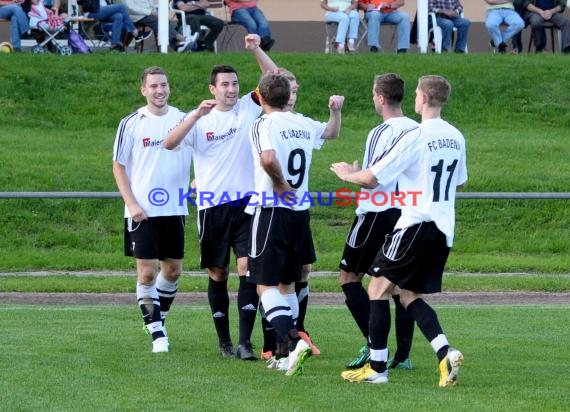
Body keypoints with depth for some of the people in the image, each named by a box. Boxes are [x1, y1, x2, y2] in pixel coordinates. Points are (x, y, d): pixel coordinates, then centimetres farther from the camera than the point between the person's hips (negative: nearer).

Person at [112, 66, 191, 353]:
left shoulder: (184, 120, 4)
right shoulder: (131, 124, -2)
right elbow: (118, 166, 1)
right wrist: (132, 204, -9)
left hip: (174, 209, 3)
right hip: (142, 211, -3)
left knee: (173, 269, 9)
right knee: (147, 272, -6)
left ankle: (159, 319, 29)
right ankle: (157, 333, -1)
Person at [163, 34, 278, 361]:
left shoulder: (247, 109, 5)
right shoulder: (199, 119, 2)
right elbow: (169, 144, -12)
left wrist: (257, 51, -16)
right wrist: (196, 116, -23)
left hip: (246, 203, 0)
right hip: (212, 206, 0)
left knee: (248, 267, -12)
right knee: (218, 273, 7)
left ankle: (245, 342, -13)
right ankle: (224, 340, 17)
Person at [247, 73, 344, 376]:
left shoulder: (263, 125, -11)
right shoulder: (305, 124, 9)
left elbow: (268, 158, -30)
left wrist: (280, 182, -16)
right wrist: (336, 110, 43)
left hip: (271, 211, -6)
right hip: (300, 211, 6)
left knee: (265, 285, -5)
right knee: (287, 283, 16)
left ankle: (293, 341, -26)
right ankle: (285, 355, 18)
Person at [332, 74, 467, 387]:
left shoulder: (415, 137, -14)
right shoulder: (456, 138, 9)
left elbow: (372, 178, -12)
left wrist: (348, 174, 8)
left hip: (415, 225, -7)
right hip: (444, 229, 7)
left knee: (379, 287, 4)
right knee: (409, 295, 15)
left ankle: (377, 367, 2)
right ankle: (446, 353, -6)